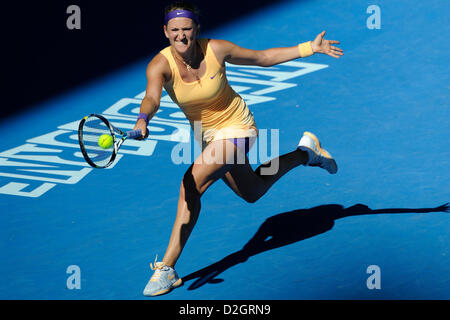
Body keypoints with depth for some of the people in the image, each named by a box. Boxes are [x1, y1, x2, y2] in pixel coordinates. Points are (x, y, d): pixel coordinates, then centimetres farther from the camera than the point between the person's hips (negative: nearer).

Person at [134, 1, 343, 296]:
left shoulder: (217, 50, -20)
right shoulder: (160, 65, -20)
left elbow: (262, 57, -5)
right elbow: (152, 98, -40)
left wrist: (309, 48, -7)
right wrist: (143, 120, -64)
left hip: (237, 127, -5)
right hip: (206, 134, 5)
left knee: (191, 185, -24)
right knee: (251, 193, 24)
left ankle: (167, 268, -11)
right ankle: (305, 152, 51)